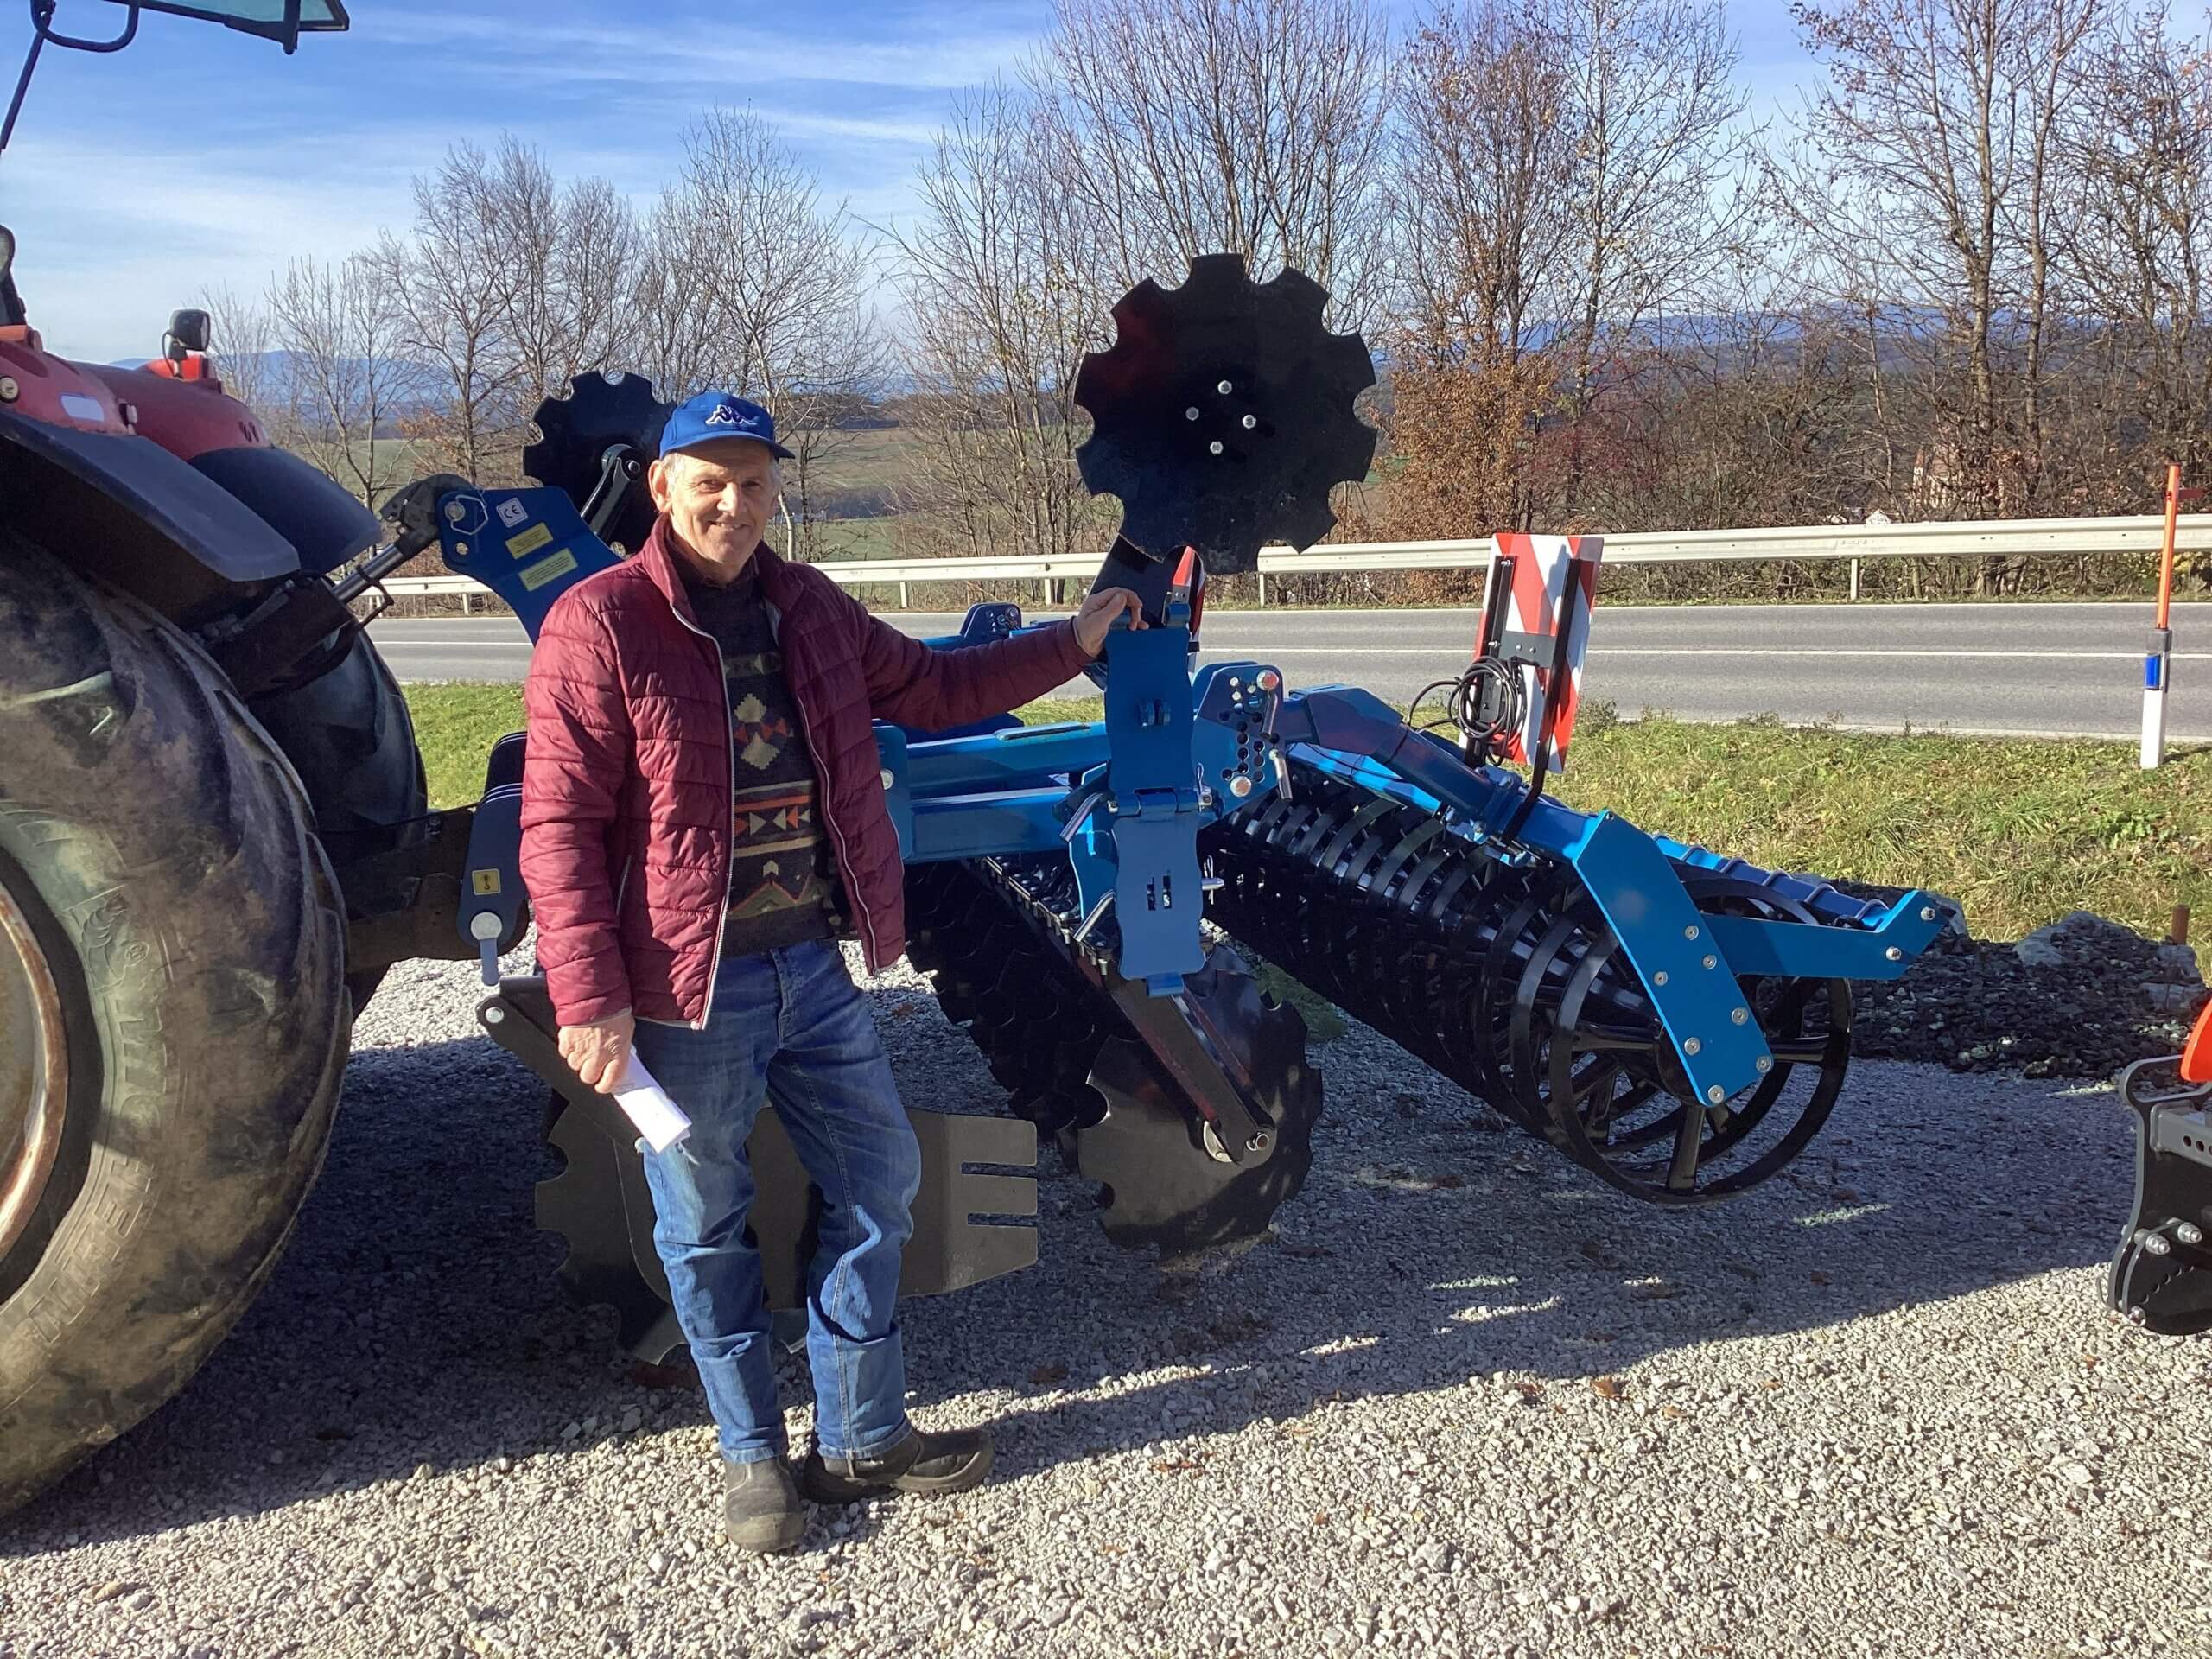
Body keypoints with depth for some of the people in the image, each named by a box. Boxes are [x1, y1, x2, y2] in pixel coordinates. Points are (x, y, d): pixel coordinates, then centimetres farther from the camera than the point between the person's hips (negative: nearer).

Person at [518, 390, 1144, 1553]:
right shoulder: (598, 625, -11)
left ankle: (860, 1438, 30)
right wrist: (590, 1000, -18)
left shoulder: (808, 609, 9)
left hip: (815, 965, 7)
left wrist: (1069, 644, 20)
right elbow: (559, 826, -14)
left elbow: (927, 688, 25)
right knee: (706, 1229, 8)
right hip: (689, 988, -6)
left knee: (877, 1185, 14)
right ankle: (753, 1455, 28)